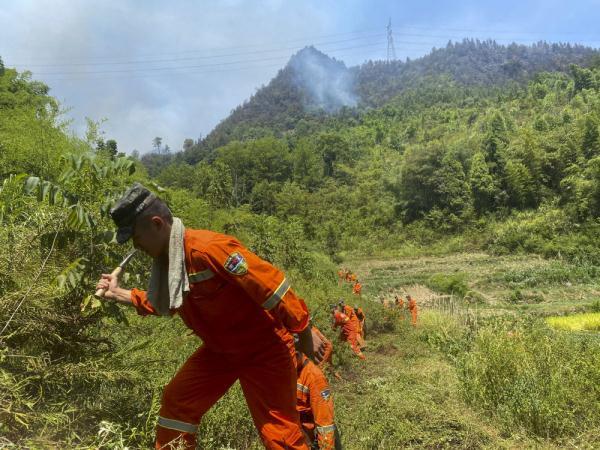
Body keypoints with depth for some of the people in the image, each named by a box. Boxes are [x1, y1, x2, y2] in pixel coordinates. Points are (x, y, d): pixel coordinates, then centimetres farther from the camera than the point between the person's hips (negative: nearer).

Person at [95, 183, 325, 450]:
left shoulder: (207, 248, -30)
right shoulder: (166, 259, 1)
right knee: (177, 402, 10)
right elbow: (164, 302, 21)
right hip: (219, 349, 8)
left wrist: (304, 335, -21)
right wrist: (118, 294, 15)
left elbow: (271, 285, -29)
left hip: (263, 348, -8)